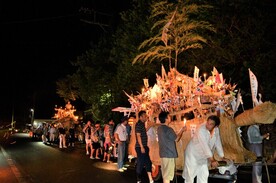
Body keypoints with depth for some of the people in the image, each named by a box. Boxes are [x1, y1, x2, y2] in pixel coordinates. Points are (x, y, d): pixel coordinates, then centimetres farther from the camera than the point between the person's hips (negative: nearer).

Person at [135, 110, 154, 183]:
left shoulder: (142, 124, 15)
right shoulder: (138, 124, -14)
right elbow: (138, 136, -19)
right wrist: (142, 147, -21)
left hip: (144, 146, 10)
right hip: (140, 147, -10)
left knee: (148, 162, 10)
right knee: (140, 163, -1)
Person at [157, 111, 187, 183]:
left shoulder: (159, 128, 8)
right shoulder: (168, 129, -20)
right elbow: (176, 139, -6)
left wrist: (181, 130, 17)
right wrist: (182, 130, 7)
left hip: (163, 153, 9)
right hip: (169, 154, -9)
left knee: (165, 174, 17)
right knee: (167, 175, -1)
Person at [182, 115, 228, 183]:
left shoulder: (216, 130, -8)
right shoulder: (201, 130, -29)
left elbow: (218, 143, 2)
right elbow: (205, 146, -31)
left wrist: (222, 157, 3)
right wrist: (212, 159, -32)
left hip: (203, 156, 6)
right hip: (193, 154, -6)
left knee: (204, 174, 9)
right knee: (190, 174, 0)